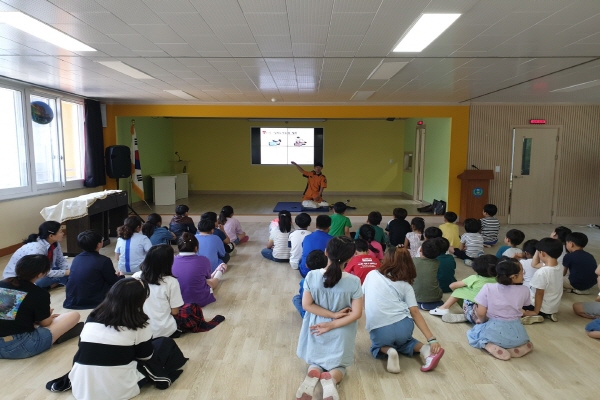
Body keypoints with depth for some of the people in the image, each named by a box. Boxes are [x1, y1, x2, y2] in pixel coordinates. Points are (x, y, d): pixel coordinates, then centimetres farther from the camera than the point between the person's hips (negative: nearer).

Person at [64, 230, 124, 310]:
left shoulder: (76, 258, 6)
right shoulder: (104, 260, -14)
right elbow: (114, 282, -3)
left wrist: (114, 275, 28)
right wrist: (121, 276, 20)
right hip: (93, 302, -7)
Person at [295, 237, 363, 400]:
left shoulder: (312, 276, -16)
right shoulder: (354, 282, -18)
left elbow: (306, 304, -12)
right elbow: (356, 313, -16)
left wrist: (333, 314, -11)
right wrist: (333, 324, -11)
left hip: (316, 332, 1)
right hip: (340, 334, -1)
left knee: (316, 361, 24)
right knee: (338, 366, 21)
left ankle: (313, 374, -12)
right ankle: (331, 379, -14)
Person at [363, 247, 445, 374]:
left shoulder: (371, 275, 14)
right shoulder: (406, 286, 13)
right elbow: (415, 313, 1)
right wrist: (432, 339, -3)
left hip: (378, 331, -1)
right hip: (403, 327, 1)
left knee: (378, 346, 32)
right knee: (401, 340, 35)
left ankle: (389, 351, 0)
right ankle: (424, 349, 7)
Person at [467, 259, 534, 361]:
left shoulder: (488, 288, -13)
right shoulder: (524, 290, -8)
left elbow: (481, 313, -9)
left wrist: (483, 321, 10)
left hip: (494, 332, -2)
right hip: (516, 334, 3)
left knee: (472, 332, 28)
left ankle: (489, 346, -3)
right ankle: (521, 346, 4)